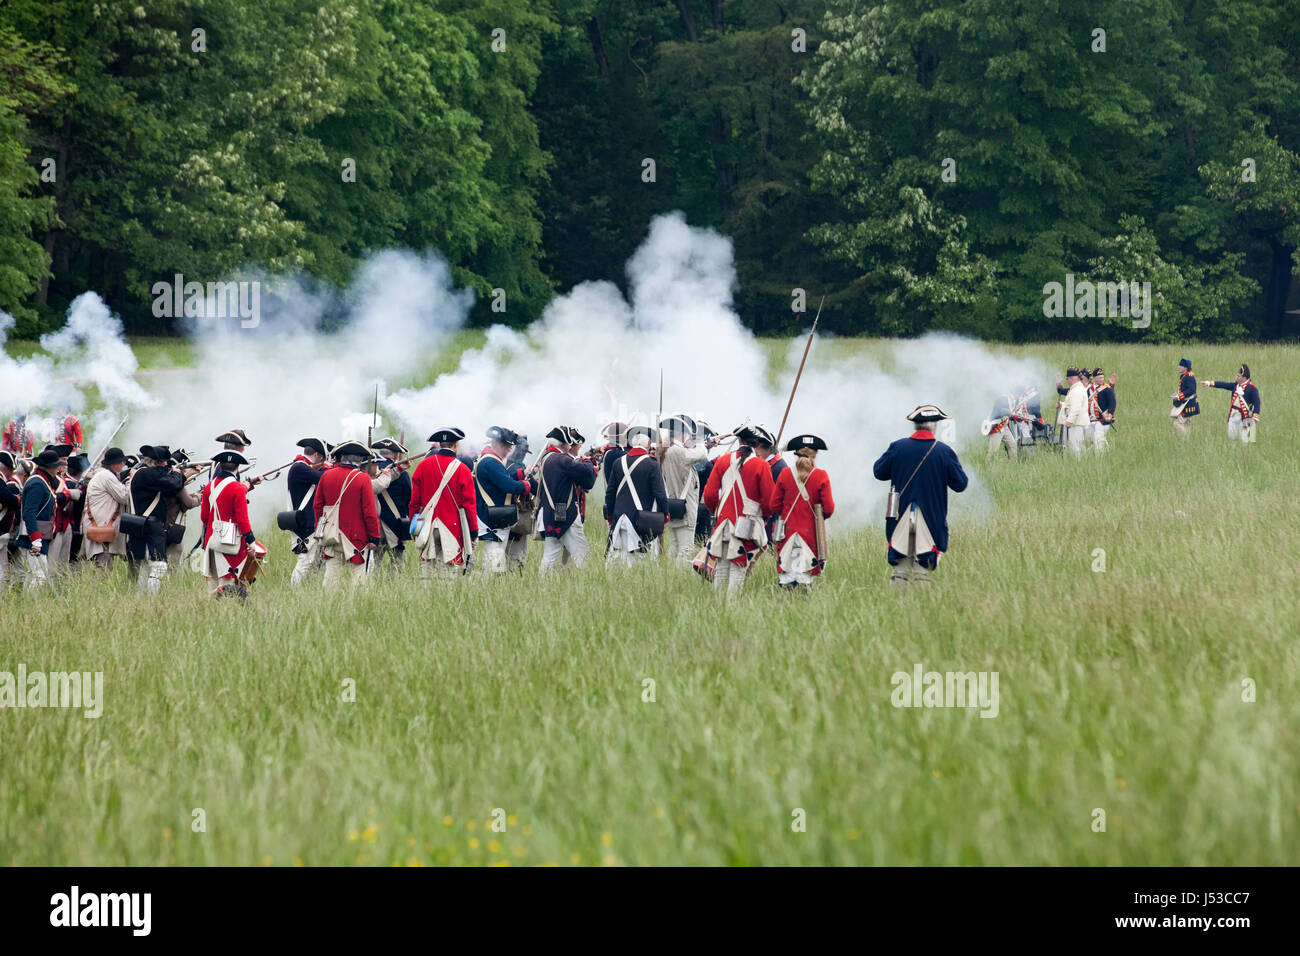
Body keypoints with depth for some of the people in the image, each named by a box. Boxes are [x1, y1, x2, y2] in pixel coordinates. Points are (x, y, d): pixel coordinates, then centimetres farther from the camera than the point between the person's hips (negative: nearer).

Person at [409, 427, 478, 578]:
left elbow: (415, 499, 7)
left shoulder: (424, 465, 2)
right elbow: (469, 503, -4)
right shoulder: (462, 470, -6)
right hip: (454, 526, -3)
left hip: (428, 527, 3)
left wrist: (413, 524, 16)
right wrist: (473, 530, 3)